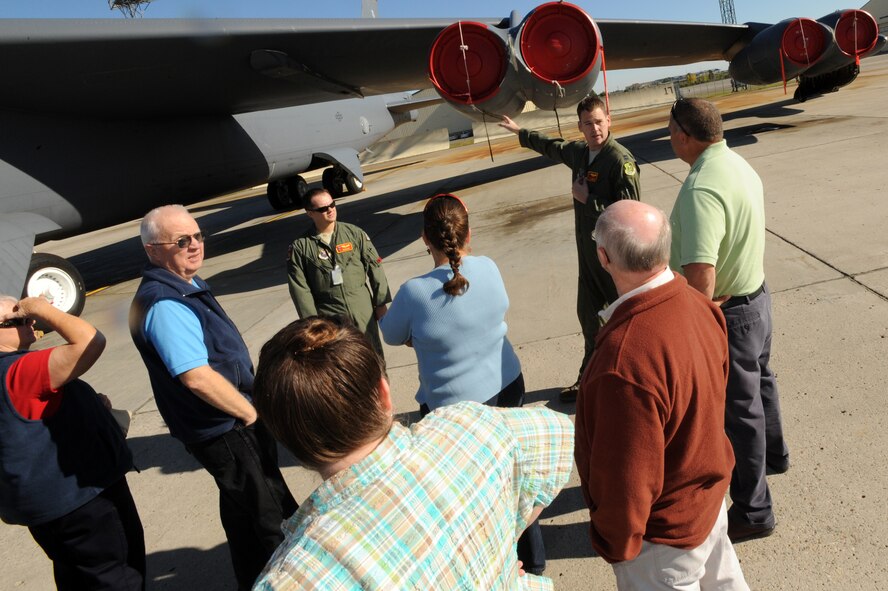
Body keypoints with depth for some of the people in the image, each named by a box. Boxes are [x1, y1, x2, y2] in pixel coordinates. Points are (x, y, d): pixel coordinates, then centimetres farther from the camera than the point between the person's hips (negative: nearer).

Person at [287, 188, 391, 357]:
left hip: (363, 311, 2)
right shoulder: (300, 247, -3)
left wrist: (381, 303, 2)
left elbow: (374, 268, 4)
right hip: (329, 318, -1)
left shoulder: (354, 233, 1)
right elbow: (300, 288, -4)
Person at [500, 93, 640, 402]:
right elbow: (552, 146, 28)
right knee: (589, 315, 18)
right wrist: (520, 132, 40)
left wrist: (588, 200, -20)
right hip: (588, 250, 8)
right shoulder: (578, 151, 6)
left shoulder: (621, 160, -19)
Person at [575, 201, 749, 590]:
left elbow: (627, 476, -30)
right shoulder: (697, 304, -13)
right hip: (710, 492, 8)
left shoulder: (626, 359, -40)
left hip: (664, 531, -7)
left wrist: (613, 542, -11)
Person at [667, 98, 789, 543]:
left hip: (727, 313, -10)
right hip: (756, 294, 10)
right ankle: (773, 455, 55)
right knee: (759, 382, 29)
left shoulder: (701, 188, -30)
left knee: (738, 409, 5)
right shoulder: (738, 164, 2)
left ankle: (752, 511, 23)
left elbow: (700, 277, -37)